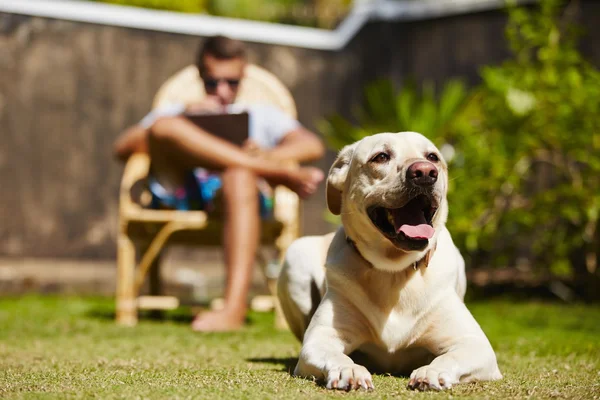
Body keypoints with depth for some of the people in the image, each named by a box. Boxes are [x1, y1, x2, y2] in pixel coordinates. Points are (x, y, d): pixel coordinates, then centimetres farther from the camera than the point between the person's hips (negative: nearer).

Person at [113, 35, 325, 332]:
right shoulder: (174, 111, 32)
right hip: (177, 192, 1)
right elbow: (122, 148, 13)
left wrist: (271, 155, -11)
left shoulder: (261, 115, 30)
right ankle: (281, 175, -27)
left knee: (240, 175, -37)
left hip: (231, 196, -1)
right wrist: (181, 117, 2)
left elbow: (313, 146, 10)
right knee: (165, 128, -24)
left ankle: (235, 308, -52)